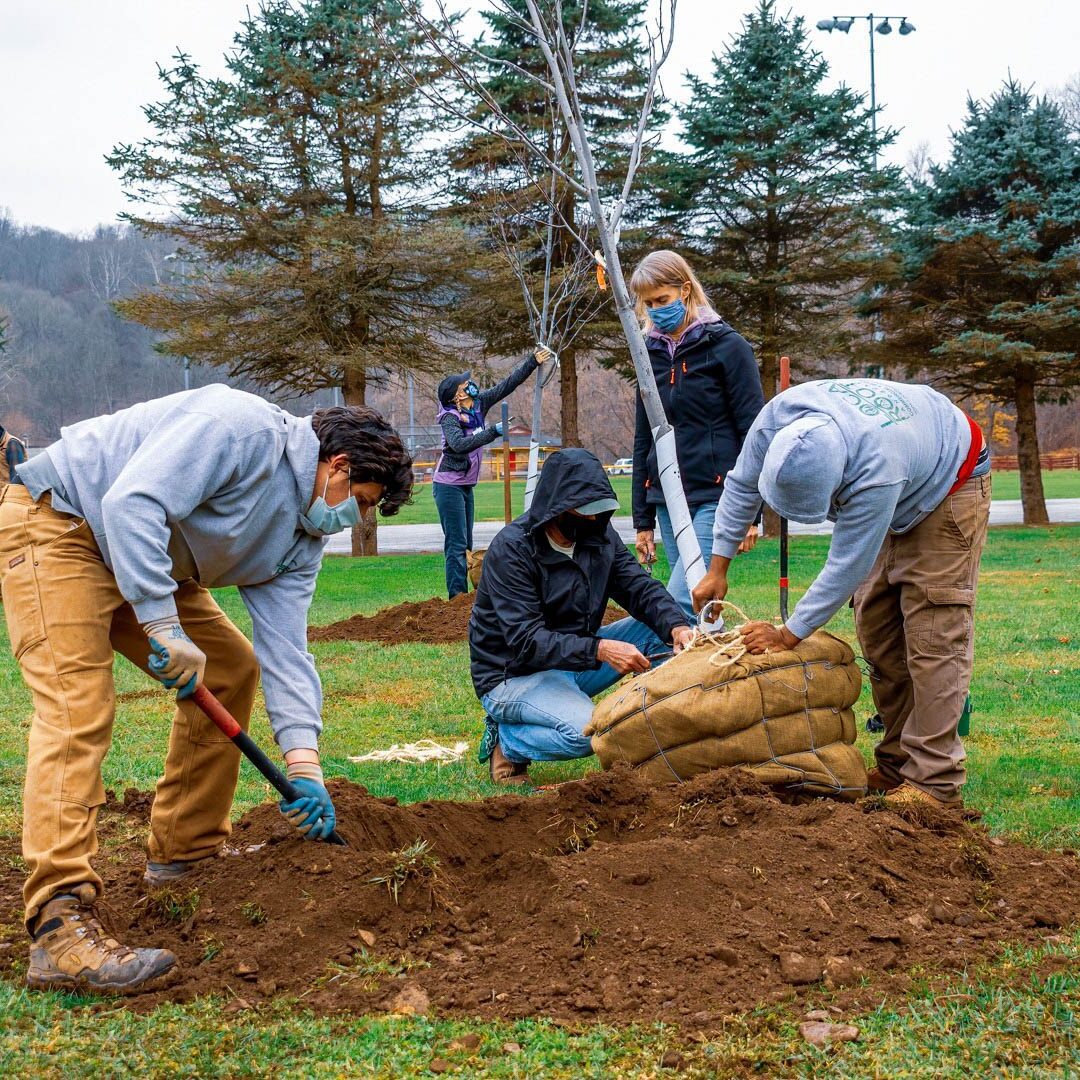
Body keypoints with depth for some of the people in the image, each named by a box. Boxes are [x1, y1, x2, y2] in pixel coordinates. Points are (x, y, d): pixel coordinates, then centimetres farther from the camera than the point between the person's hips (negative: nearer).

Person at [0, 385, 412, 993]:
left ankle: (187, 853, 21)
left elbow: (285, 646, 1)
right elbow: (132, 503, -32)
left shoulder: (301, 540, 6)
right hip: (57, 528, -10)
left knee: (231, 668, 11)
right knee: (77, 707, -22)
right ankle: (60, 928, -30)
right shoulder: (243, 429, -23)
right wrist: (165, 628, -34)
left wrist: (303, 761, -9)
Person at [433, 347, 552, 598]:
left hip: (466, 485, 8)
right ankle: (457, 596, -12)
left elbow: (508, 384, 5)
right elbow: (459, 444, -37)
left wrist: (533, 361, 0)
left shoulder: (479, 404, 2)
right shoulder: (450, 419, -18)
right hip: (449, 485, -8)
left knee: (465, 543, 8)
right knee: (456, 544, -11)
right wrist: (493, 432, -40)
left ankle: (462, 596, 10)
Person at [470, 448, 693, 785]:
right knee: (586, 732, -34)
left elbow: (640, 588, -7)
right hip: (514, 675, -7)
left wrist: (677, 627, -28)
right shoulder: (510, 550, -22)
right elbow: (526, 641, -28)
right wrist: (599, 650, -39)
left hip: (574, 660, 7)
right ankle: (506, 739, -5)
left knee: (660, 631, -10)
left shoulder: (600, 535, 0)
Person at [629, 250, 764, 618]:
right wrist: (643, 519, 15)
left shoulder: (726, 346, -3)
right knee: (699, 607, 4)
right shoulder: (651, 353, 13)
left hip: (716, 496, -6)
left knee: (678, 604, -17)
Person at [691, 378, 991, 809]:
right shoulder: (778, 416, -27)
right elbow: (741, 484, -7)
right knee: (877, 631, 5)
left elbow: (847, 567, -34)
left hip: (948, 487, -7)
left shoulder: (877, 469, -44)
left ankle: (934, 781, -16)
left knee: (932, 637, -15)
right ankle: (897, 765, 12)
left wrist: (789, 634, -25)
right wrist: (718, 568, -6)